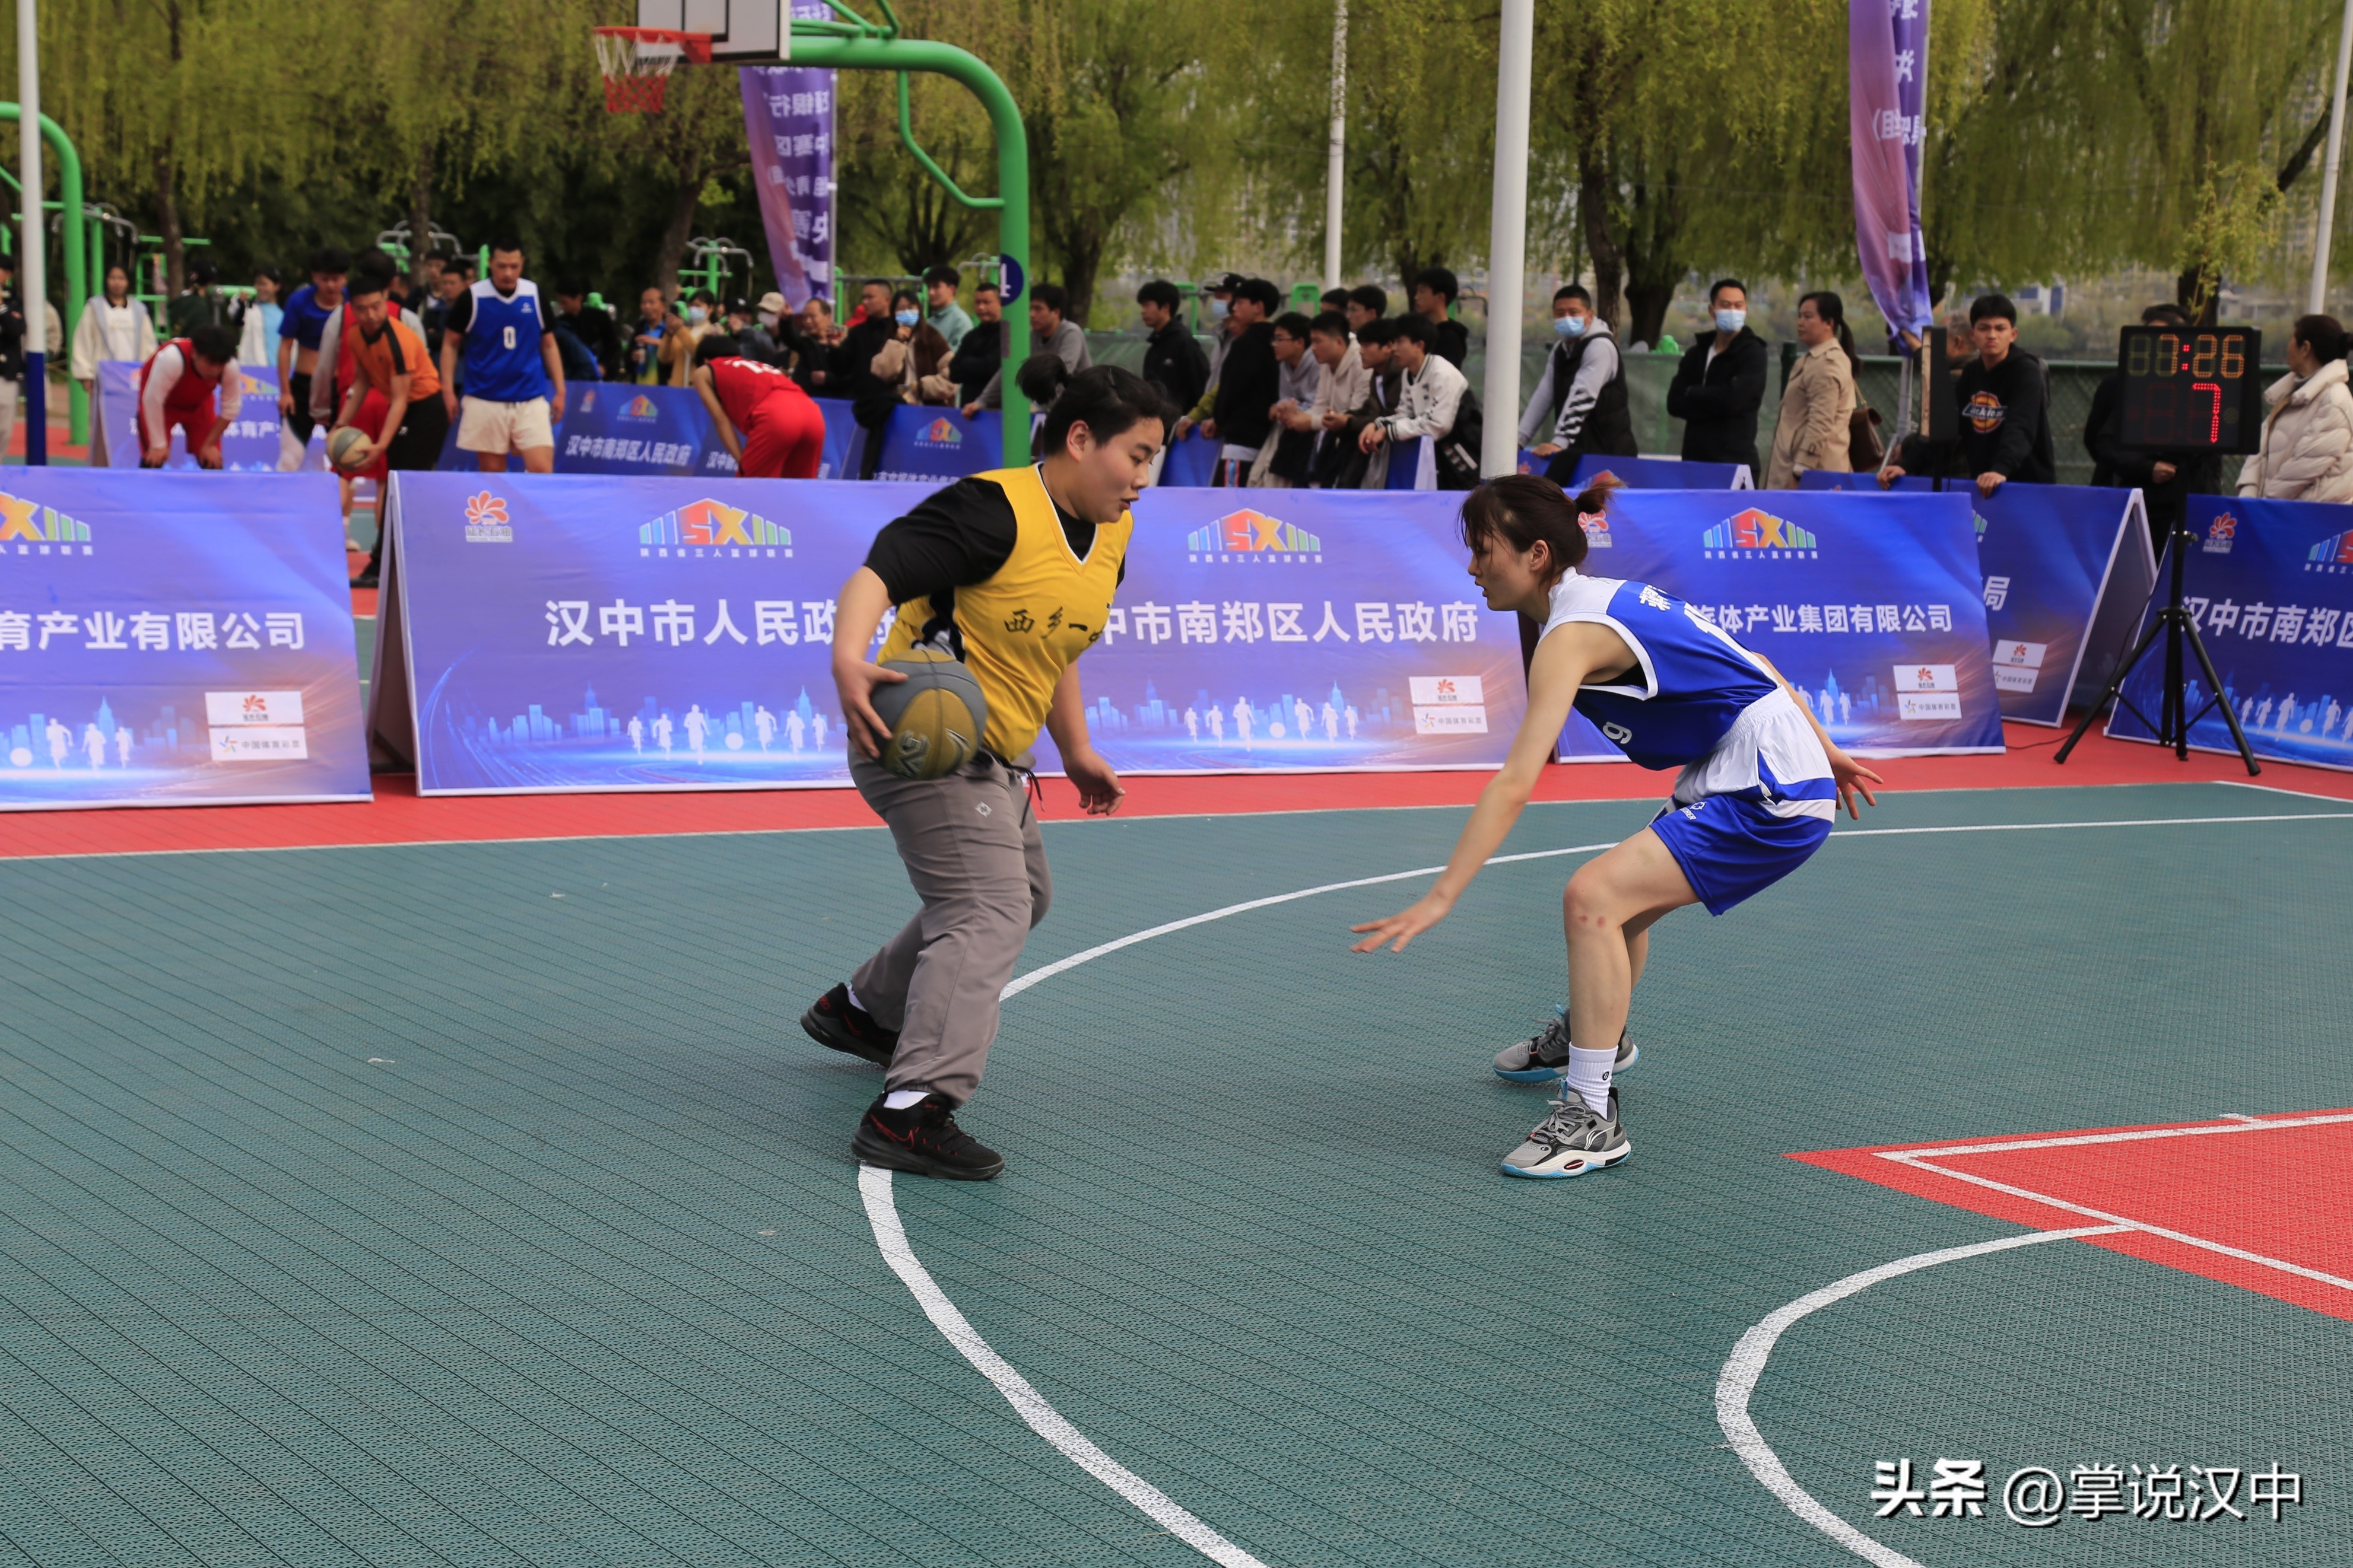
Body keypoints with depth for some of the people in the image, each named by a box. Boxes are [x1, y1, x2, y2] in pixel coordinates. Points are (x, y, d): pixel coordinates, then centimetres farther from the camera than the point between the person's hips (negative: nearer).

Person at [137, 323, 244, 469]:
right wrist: (158, 445, -27)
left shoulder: (230, 367, -31)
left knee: (213, 462, -2)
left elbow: (230, 408, -16)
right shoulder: (172, 358, -43)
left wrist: (210, 445, -10)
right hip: (163, 404, -3)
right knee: (154, 460, -16)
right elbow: (153, 400, -34)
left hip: (198, 402, 4)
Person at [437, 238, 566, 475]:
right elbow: (450, 344, 6)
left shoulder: (535, 295, 3)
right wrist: (448, 390, -1)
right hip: (485, 401, -1)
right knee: (492, 475, 4)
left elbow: (549, 345, 13)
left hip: (531, 402, 1)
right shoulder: (471, 298, -3)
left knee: (542, 470, -11)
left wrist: (560, 391, 8)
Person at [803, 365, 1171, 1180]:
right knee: (989, 912, -22)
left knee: (1023, 894, 28)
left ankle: (861, 1011, 48)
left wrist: (1076, 752, 25)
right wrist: (849, 661, -49)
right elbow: (878, 573, -32)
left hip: (995, 758, 10)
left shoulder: (1111, 536, 7)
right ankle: (912, 1112, -28)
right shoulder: (996, 510, -22)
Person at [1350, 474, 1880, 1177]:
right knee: (1624, 901, 27)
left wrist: (1440, 897, -29)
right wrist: (1823, 750, 30)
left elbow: (1515, 783, -26)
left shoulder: (1573, 632, -17)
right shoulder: (1616, 598, 12)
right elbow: (1747, 668, 20)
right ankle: (1595, 1036, 57)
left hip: (1773, 796, -11)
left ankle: (1593, 1116, -20)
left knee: (1593, 895, -21)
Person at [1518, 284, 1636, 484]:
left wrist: (1559, 442, -32)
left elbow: (1582, 397, -24)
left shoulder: (1600, 346, -14)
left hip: (1608, 452, -7)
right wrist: (1518, 439, 0)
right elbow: (1543, 396, 9)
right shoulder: (1560, 349, 13)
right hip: (1577, 451, 7)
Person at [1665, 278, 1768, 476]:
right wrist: (1712, 400, -9)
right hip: (1695, 459, 5)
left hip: (1735, 462, -5)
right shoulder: (1697, 354, 15)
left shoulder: (1753, 353, -1)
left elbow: (1732, 400, -15)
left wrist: (1693, 394, 1)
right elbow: (1674, 403, 4)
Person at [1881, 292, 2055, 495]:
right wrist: (1906, 465, -7)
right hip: (1983, 486, 6)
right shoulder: (1971, 374, 8)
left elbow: (2020, 429, -28)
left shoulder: (2027, 372, -12)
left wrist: (2001, 470, -46)